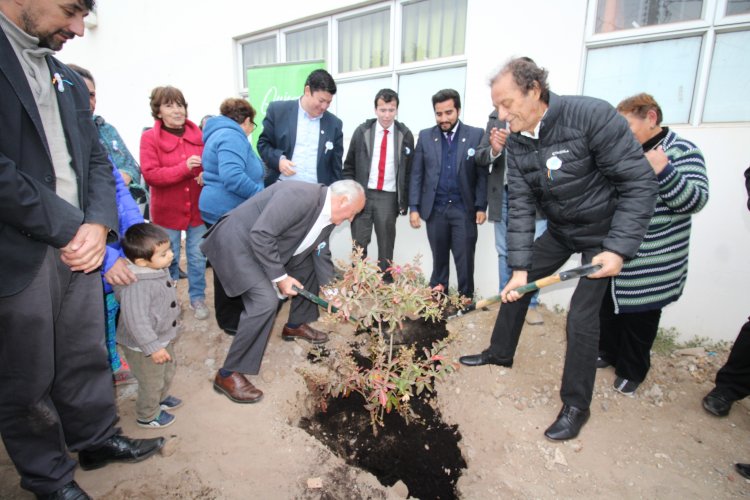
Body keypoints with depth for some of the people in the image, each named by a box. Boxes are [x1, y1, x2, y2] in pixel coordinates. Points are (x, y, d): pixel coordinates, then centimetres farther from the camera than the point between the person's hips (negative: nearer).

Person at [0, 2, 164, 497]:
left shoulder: (68, 79, 14)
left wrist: (98, 224, -4)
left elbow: (96, 159, 12)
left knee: (87, 355, 18)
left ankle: (98, 439, 37)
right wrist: (69, 227, -16)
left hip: (78, 245, 6)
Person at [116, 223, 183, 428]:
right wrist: (152, 348, -28)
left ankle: (162, 398, 55)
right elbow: (136, 320, -33)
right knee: (151, 383, 14)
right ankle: (147, 416, 38)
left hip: (164, 338, 9)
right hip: (144, 346, -9)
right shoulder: (136, 286, -35)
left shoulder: (158, 270, -5)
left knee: (167, 373, 29)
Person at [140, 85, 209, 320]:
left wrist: (207, 173, -12)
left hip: (197, 208, 3)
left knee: (198, 257, 10)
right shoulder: (149, 137, -7)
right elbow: (150, 174, -15)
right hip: (167, 211, -2)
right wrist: (184, 168, -25)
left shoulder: (198, 134, 3)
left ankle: (197, 298, 26)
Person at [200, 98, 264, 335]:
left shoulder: (220, 133, 18)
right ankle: (230, 320, 15)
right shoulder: (232, 136, -17)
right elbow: (232, 177, -32)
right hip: (228, 212, -11)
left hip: (222, 210, 11)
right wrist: (261, 195, -20)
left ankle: (234, 311, 35)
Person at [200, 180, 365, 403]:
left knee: (310, 265, 15)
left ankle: (295, 325, 34)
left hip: (268, 244, 10)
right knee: (266, 301, -22)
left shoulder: (327, 216, 1)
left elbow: (321, 255, 10)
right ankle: (228, 374, -7)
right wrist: (280, 277, -25)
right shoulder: (300, 196, -28)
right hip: (238, 242, -10)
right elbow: (261, 234, -31)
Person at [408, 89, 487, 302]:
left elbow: (483, 174, -1)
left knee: (464, 259, 3)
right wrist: (414, 207, -1)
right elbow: (416, 175, 4)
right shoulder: (425, 136, 6)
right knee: (439, 258, 12)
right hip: (435, 209, 2)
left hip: (463, 209, -2)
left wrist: (481, 206, -7)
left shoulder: (476, 135, 1)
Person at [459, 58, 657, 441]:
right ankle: (500, 352, 34)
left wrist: (618, 249, -28)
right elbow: (521, 205, -10)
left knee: (582, 316, -7)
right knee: (515, 288, 9)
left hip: (604, 234, -6)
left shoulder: (592, 116, -27)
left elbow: (640, 182, -24)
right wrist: (519, 267, -15)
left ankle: (576, 405, 13)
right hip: (559, 230, 6)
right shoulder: (517, 143, -9)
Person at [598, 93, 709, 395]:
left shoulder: (683, 152, -9)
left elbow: (695, 201, -17)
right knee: (608, 308, 17)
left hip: (651, 265, -6)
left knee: (640, 317, 8)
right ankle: (608, 352, 38)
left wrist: (663, 171, -28)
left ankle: (631, 371, 26)